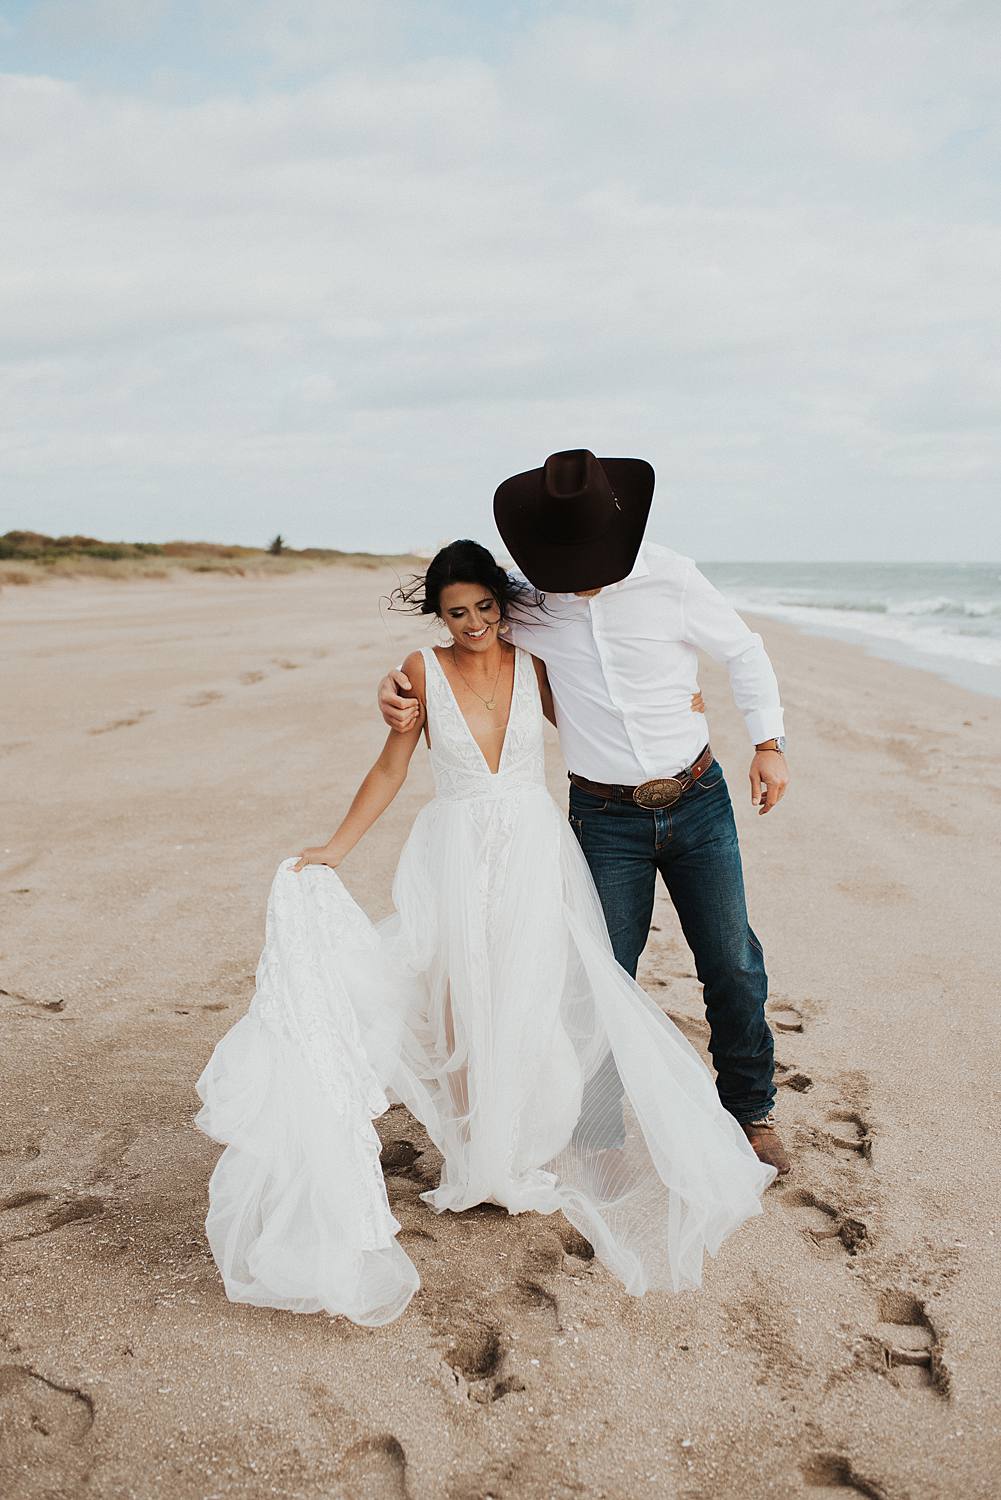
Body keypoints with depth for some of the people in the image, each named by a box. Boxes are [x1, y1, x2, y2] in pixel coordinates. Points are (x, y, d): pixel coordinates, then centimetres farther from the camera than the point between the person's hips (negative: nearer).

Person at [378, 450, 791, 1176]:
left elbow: (744, 652, 3)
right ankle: (599, 1132, 20)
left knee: (733, 965, 9)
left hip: (699, 802, 1)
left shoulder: (670, 578, -12)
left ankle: (751, 1109, 31)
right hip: (607, 819, 0)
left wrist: (769, 742, -1)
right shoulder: (527, 600, -9)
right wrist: (399, 683, -11)